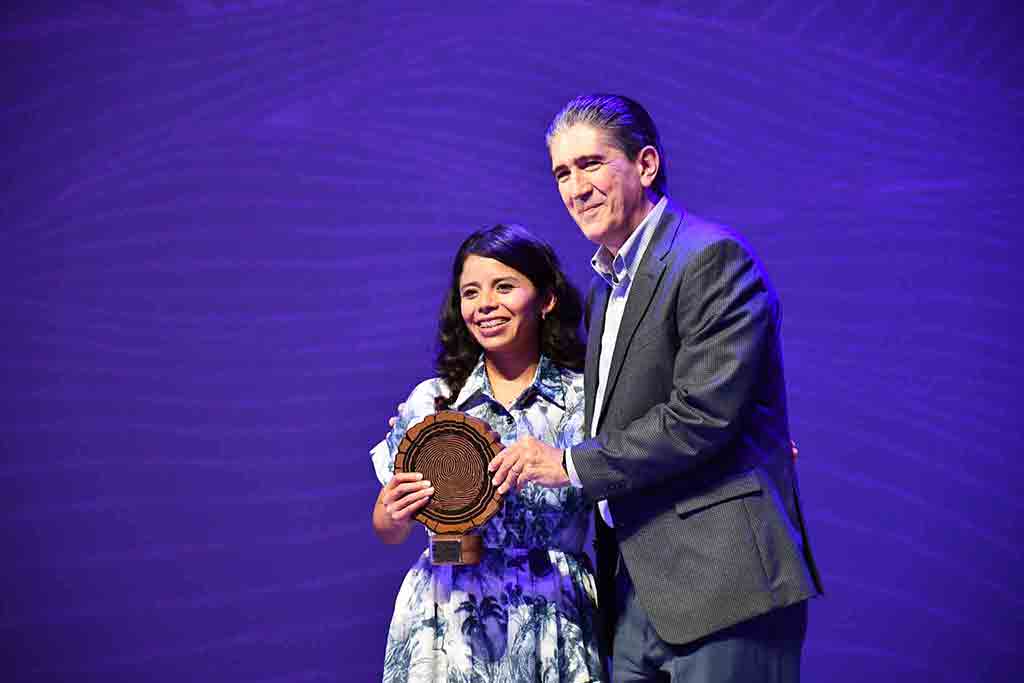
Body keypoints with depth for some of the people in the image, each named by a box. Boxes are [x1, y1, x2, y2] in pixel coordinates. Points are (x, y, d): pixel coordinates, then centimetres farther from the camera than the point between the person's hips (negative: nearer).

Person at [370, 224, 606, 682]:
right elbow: (389, 531, 7)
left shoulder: (586, 397, -3)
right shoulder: (430, 402, 1)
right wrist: (395, 514, -15)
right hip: (452, 626, 1)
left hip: (556, 627, -1)